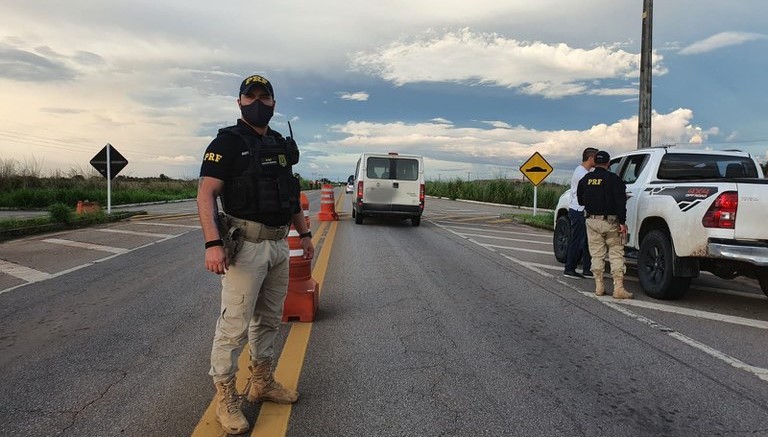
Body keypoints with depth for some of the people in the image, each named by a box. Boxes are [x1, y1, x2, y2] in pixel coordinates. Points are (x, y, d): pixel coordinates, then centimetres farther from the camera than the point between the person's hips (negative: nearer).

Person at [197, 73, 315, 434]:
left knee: (269, 320, 17)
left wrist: (304, 233, 19)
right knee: (235, 326, -3)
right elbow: (206, 194, -15)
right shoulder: (227, 142, -6)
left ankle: (262, 382, 32)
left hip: (279, 246, 7)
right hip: (246, 246, -7)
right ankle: (225, 397, 12)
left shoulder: (281, 145, 15)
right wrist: (213, 243, -26)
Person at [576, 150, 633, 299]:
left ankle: (599, 287, 11)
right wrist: (622, 222, -13)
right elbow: (620, 202, -14)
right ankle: (618, 288, -2)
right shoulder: (613, 179, -9)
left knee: (597, 254, 9)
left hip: (592, 221, 4)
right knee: (616, 254, 2)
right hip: (610, 221, -3)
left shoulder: (585, 179, 5)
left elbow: (580, 199, 16)